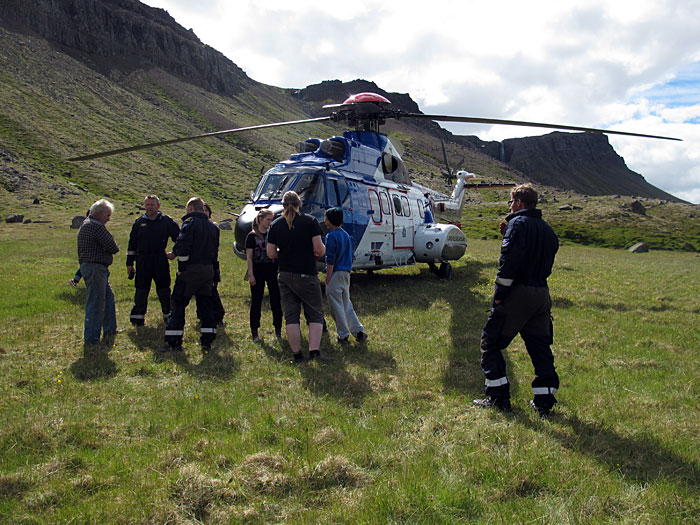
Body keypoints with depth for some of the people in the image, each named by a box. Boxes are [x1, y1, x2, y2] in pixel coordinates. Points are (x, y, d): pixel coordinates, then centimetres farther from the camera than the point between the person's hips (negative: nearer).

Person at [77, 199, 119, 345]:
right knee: (96, 304, -6)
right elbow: (113, 247, -19)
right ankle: (91, 339, -1)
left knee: (108, 298, 21)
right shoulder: (97, 226, -16)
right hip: (96, 268, -11)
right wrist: (112, 248, 2)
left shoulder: (85, 224, 18)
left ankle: (110, 329, 32)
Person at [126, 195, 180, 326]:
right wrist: (129, 263, 9)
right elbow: (132, 244, 12)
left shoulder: (167, 221, 1)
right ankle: (138, 317, 14)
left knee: (164, 290, 3)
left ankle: (168, 315, 15)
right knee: (141, 291, 4)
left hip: (160, 261, -2)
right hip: (143, 260, 2)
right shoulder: (139, 222, 8)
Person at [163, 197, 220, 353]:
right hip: (208, 270, 6)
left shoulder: (190, 223, -9)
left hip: (190, 270, -6)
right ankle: (207, 342, 10)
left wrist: (181, 268, -9)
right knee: (205, 305, 11)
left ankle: (174, 342, 4)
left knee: (179, 305, 3)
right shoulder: (213, 226, 13)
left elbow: (182, 247, -18)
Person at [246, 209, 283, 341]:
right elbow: (249, 257, -3)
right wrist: (250, 274, -10)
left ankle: (278, 330, 14)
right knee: (256, 301, 3)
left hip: (272, 270, 3)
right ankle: (254, 331, 12)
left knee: (276, 300, 4)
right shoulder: (252, 236, -1)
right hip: (258, 271, -3)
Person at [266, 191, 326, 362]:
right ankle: (314, 350, -7)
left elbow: (271, 253, 2)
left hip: (285, 276, 3)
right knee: (315, 315, 7)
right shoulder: (310, 221, -5)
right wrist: (320, 253, 11)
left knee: (291, 316, 9)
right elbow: (319, 248, -11)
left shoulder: (275, 225, 3)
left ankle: (297, 354, 10)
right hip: (307, 275, -3)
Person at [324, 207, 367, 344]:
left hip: (335, 273, -8)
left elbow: (330, 260, -17)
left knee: (336, 306, 1)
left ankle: (343, 335, 5)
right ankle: (359, 331, 10)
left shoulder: (331, 236, -12)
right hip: (346, 273, 8)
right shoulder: (346, 235, 13)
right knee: (347, 305, 15)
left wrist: (327, 280, -14)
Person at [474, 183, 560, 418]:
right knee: (540, 346, 13)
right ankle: (544, 402, 16)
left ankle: (498, 398, 6)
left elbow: (509, 261, -18)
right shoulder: (547, 229, 15)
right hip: (542, 294, 8)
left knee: (491, 342, 4)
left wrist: (500, 293, -12)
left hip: (518, 293, -8)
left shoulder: (518, 224, -10)